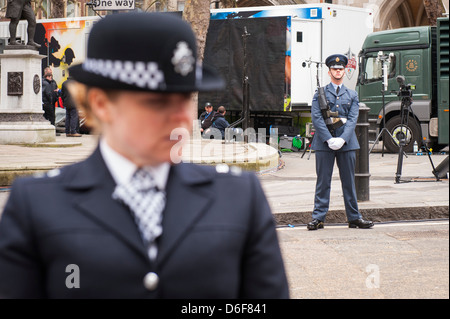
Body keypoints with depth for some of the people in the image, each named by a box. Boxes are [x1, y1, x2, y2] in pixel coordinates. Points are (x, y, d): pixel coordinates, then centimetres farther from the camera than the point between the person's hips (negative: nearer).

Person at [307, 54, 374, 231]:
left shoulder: (352, 95, 13)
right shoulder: (320, 94, 7)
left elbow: (352, 119, 2)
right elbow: (316, 118, -4)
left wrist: (342, 139, -14)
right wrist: (329, 139, -15)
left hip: (346, 142, 2)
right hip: (324, 143, -2)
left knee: (349, 181, 7)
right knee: (323, 182, 0)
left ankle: (354, 217, 13)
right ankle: (318, 217, 3)